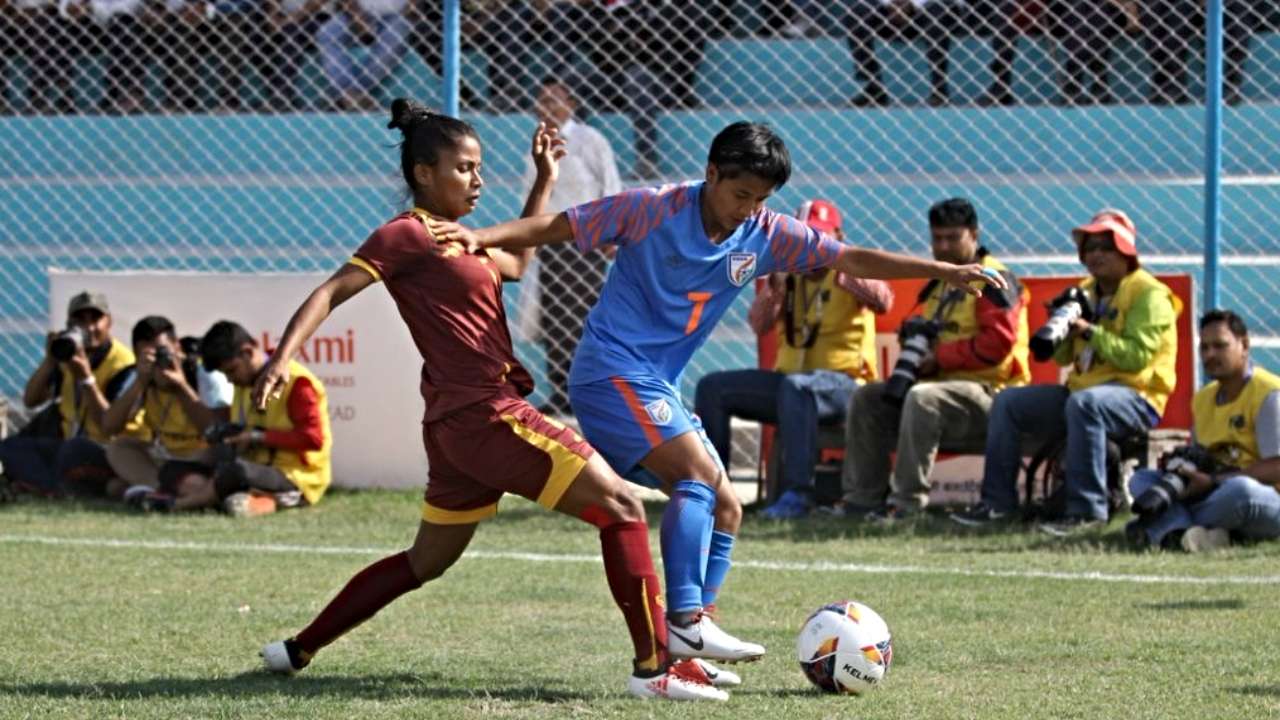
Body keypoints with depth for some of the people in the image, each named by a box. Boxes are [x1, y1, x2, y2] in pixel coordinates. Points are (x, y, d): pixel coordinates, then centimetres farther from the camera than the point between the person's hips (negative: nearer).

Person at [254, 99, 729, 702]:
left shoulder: (449, 237, 18)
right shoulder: (409, 234, -8)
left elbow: (515, 264, 35)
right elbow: (331, 291, -14)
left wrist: (544, 182, 33)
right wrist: (283, 357, -27)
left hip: (458, 424, 11)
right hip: (486, 417, -11)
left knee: (427, 561, 22)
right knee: (623, 509, -10)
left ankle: (298, 650, 26)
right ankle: (655, 667, -13)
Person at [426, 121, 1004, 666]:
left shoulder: (766, 235, 5)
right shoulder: (653, 210, -11)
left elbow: (852, 260, 4)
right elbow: (554, 227, -8)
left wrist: (946, 272, -3)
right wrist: (479, 238, -22)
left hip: (658, 387, 8)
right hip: (612, 370, -8)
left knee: (725, 509, 3)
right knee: (700, 473, -23)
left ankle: (687, 649, 2)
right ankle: (685, 620, -28)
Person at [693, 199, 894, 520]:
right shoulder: (788, 277, 14)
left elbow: (882, 300, -22)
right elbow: (759, 325, -1)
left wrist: (840, 274, -31)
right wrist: (773, 287, -18)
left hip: (843, 382, -6)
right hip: (787, 377, 6)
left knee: (795, 386, -39)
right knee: (711, 387, -6)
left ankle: (798, 494, -42)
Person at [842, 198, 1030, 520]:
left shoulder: (995, 282, -7)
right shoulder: (937, 286, 21)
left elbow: (998, 342, -19)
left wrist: (940, 357, -16)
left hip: (988, 391, -10)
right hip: (941, 383, 10)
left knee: (921, 398, -36)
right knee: (867, 397, -1)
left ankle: (908, 502, -36)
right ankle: (863, 498, -9)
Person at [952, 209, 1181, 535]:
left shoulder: (1149, 294, -7)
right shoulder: (1087, 292, 17)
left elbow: (1138, 355, -21)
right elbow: (1062, 358, 15)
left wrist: (1090, 332, -22)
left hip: (1136, 397, -8)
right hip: (1081, 388, 8)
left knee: (1083, 403, -39)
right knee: (1008, 402, -2)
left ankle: (1086, 509, -39)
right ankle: (998, 501, -5)